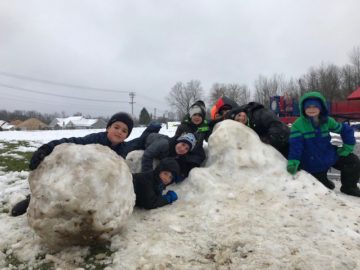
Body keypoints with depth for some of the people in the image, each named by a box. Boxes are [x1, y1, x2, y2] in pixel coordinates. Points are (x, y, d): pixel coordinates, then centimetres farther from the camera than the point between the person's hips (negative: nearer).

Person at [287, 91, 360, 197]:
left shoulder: (327, 121, -7)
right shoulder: (298, 124, -19)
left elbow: (345, 130, 5)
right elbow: (295, 144, -26)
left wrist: (347, 147, -1)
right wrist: (293, 161, -38)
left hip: (329, 155, 4)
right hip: (313, 162, -4)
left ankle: (349, 187, 21)